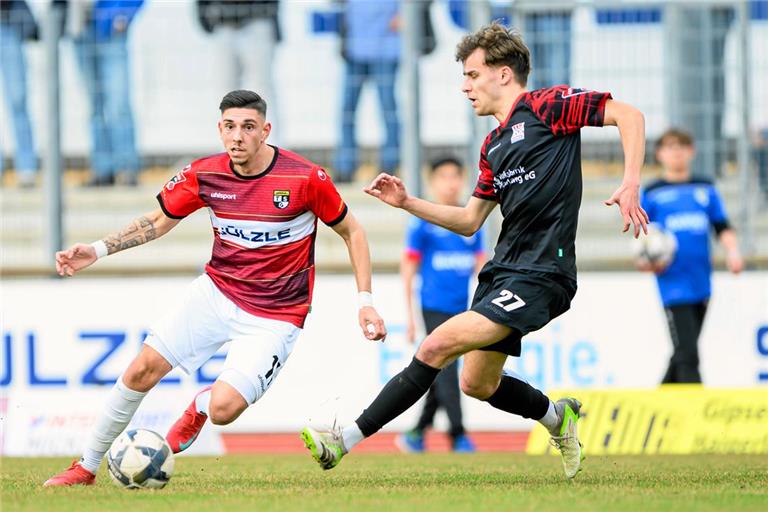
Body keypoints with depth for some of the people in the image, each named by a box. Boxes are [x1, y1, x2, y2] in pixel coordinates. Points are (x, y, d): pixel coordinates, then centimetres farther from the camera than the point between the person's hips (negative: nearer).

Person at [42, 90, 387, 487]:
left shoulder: (306, 178, -19)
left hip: (275, 316, -3)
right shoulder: (203, 175, -9)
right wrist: (97, 250, -4)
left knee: (223, 410, -20)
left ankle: (200, 408, 20)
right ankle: (86, 467, 11)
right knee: (142, 371, -7)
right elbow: (160, 221, 7)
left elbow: (351, 232, -4)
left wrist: (365, 301, -8)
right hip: (216, 291, 3)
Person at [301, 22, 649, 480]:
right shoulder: (494, 146, 19)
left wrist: (631, 185, -22)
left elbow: (628, 115, -10)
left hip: (541, 274, -9)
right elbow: (469, 221, 24)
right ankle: (558, 416, 39)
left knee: (437, 346, -18)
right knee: (477, 384, 14)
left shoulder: (546, 106, -5)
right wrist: (407, 202, 13)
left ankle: (345, 441, -19)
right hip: (503, 270, 9)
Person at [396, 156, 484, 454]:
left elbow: (480, 267, 15)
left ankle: (416, 435, 19)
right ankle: (458, 436, -13)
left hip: (461, 310, 5)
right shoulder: (424, 222, -2)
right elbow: (408, 267, 0)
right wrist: (410, 316, -3)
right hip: (434, 308, -5)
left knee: (441, 375, 8)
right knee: (446, 371, -13)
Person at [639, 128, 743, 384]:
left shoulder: (706, 190, 11)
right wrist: (647, 260, -12)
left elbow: (722, 227, 13)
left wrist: (732, 252, -5)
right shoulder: (652, 193, 4)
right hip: (673, 284, -4)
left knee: (683, 353, 13)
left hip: (701, 284, 4)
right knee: (687, 355, -13)